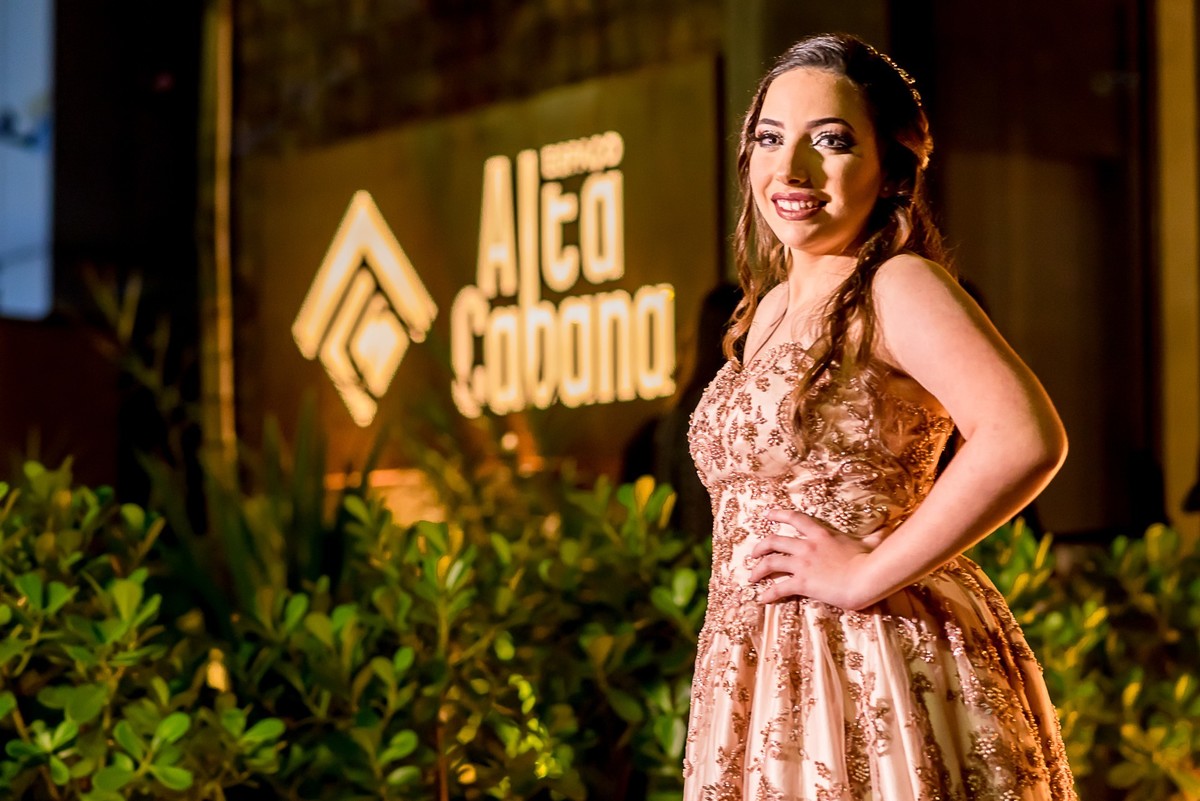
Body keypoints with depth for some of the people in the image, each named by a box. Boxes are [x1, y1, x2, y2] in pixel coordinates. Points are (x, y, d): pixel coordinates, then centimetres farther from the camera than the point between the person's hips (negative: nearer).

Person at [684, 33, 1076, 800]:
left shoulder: (898, 289, -13)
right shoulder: (768, 308, 13)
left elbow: (1027, 439, -29)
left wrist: (868, 573, -23)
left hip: (879, 672, -8)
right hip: (761, 676, 8)